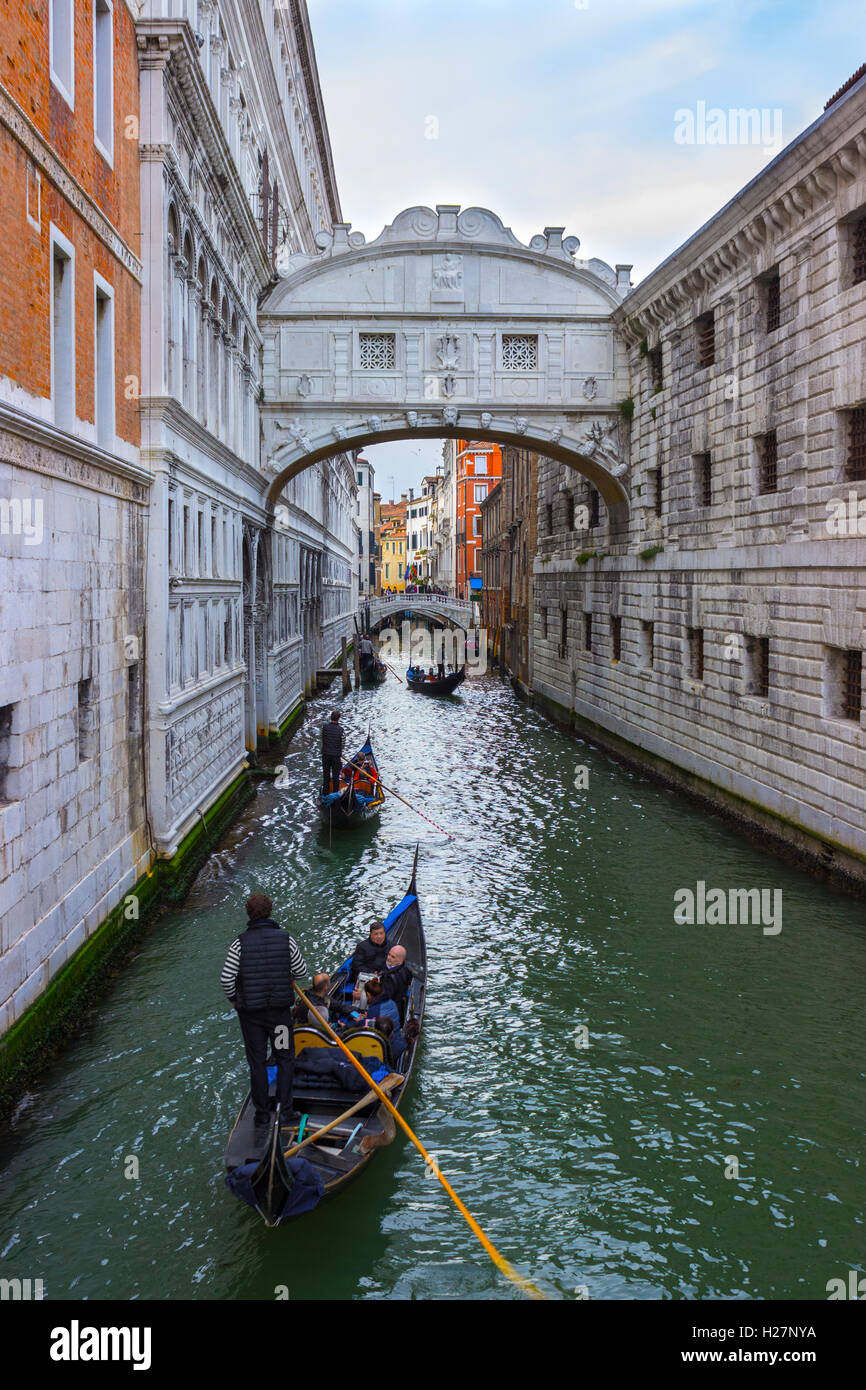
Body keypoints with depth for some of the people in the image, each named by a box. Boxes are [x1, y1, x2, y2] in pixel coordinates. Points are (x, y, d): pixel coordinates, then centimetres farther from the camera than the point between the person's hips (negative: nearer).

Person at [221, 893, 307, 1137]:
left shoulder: (240, 943, -11)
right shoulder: (286, 939, -8)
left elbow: (226, 978, -14)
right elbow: (301, 972, -2)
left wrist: (233, 999, 4)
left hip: (249, 1011, 0)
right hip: (280, 1010, 0)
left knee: (257, 1063, 10)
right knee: (285, 1058, 17)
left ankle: (262, 1119, 16)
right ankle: (285, 1110, 14)